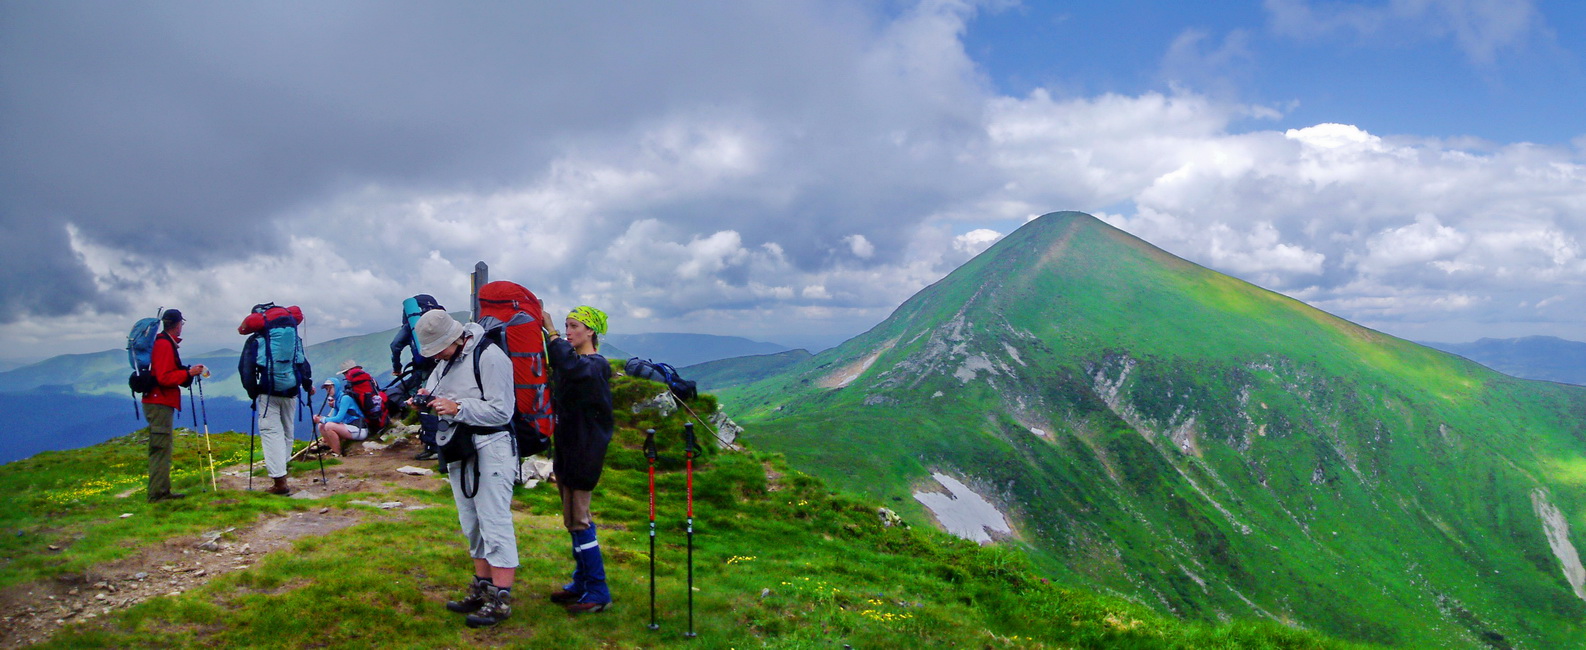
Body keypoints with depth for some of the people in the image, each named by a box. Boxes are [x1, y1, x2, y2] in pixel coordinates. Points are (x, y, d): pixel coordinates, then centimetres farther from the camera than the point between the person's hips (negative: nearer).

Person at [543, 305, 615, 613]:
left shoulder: (596, 365, -15)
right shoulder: (574, 360, 15)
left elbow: (571, 367, -36)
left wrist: (551, 332, -29)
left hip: (584, 451, -9)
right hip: (566, 447, 9)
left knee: (577, 519, -6)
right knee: (575, 519, 15)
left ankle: (598, 591, 1)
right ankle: (582, 583, 26)